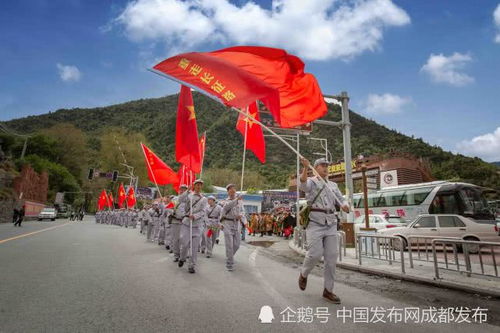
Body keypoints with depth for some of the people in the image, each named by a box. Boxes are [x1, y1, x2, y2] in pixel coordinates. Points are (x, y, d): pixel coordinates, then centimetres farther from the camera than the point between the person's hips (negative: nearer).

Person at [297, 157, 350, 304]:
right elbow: (302, 184, -21)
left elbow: (341, 200, 12)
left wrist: (345, 206, -13)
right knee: (315, 254, -13)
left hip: (331, 224, 5)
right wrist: (306, 167, -39)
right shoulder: (311, 181, 3)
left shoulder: (333, 185, 19)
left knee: (332, 257, 2)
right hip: (314, 222, -5)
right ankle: (303, 274, 18)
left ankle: (328, 291, 14)